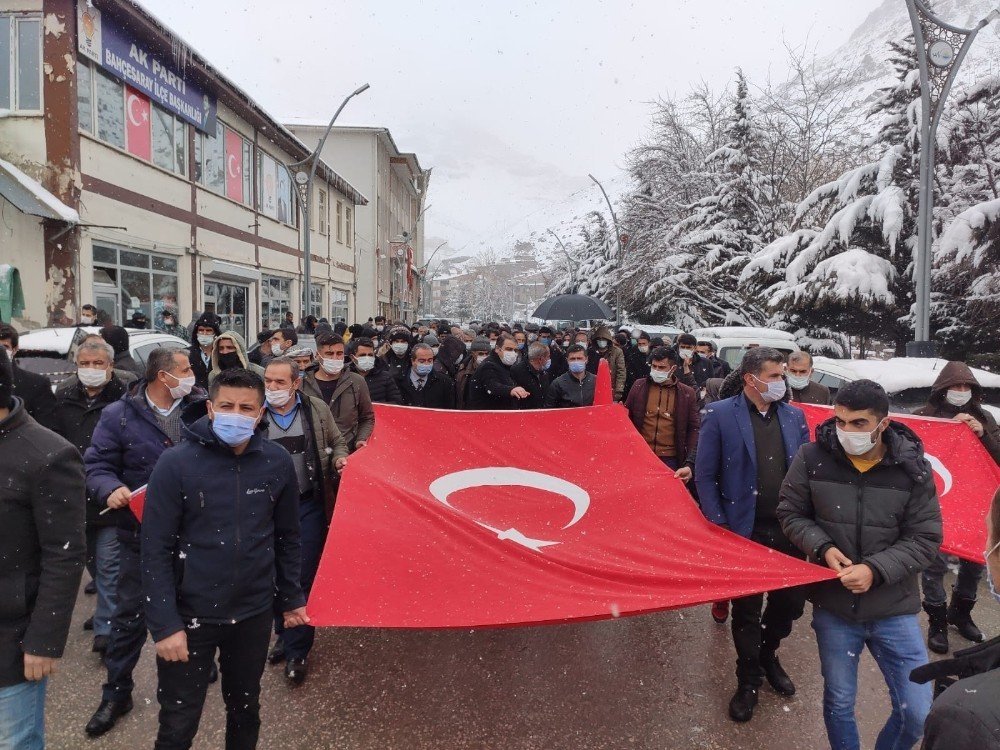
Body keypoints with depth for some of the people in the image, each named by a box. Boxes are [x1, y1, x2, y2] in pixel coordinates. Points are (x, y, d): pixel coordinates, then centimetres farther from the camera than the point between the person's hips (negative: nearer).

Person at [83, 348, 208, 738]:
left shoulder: (200, 409, 0)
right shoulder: (118, 415, -6)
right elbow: (97, 465, -6)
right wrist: (111, 488, -25)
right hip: (141, 533, -2)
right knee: (130, 614, 9)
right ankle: (116, 693, 26)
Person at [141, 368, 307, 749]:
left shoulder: (278, 462, -6)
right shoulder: (176, 463, -14)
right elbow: (155, 550, -12)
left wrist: (291, 597, 8)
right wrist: (165, 624, -14)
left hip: (254, 614, 3)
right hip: (190, 616, -2)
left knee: (245, 709, 22)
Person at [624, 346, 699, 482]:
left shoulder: (687, 394, 3)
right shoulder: (639, 386, 5)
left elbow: (694, 430, 3)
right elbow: (626, 419, 12)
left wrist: (690, 464, -6)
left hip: (669, 460, -1)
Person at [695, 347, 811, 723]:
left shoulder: (794, 416, 5)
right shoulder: (719, 415, -8)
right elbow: (705, 476, -6)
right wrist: (720, 527, -9)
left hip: (788, 530, 4)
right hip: (744, 532, -4)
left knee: (791, 601, 13)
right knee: (747, 610, 9)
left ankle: (766, 654, 43)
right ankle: (748, 681, 31)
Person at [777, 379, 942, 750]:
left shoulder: (912, 466, -10)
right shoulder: (813, 457, -10)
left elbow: (925, 539, -4)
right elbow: (791, 513, 3)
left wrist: (875, 570, -17)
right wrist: (823, 548, -14)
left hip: (894, 608, 0)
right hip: (833, 604, 0)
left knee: (919, 712, 5)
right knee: (839, 702, 14)